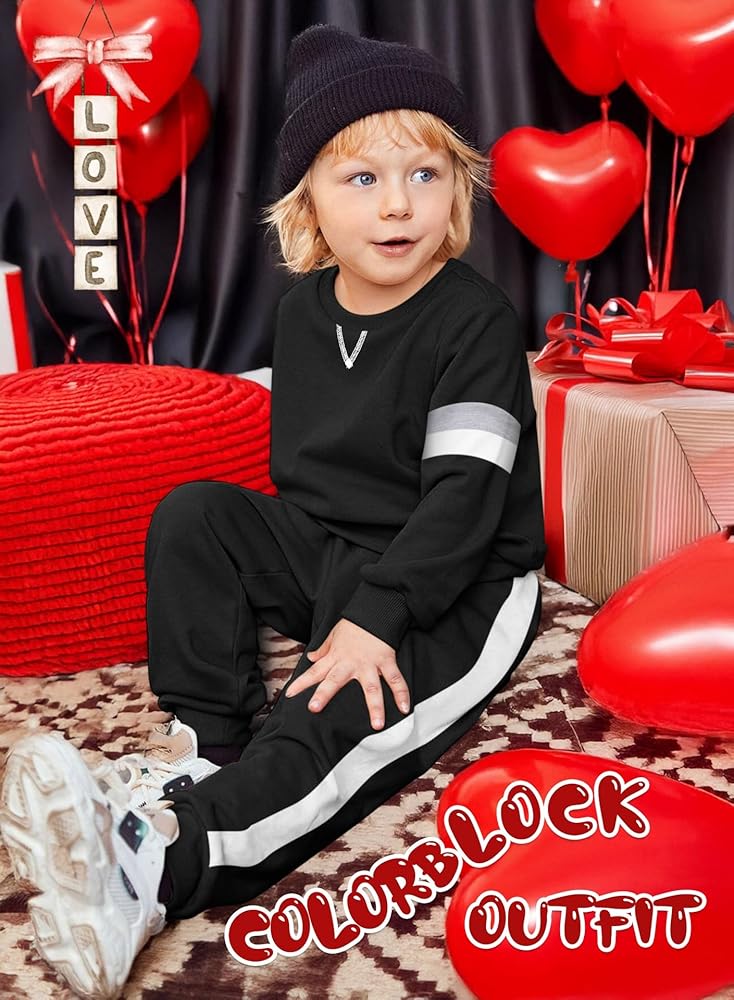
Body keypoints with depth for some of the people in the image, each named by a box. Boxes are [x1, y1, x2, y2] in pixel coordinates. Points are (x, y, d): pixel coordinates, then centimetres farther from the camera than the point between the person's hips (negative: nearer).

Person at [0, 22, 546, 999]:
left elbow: (465, 496, -23)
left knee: (342, 717, -29)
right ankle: (202, 744, -15)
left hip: (457, 582, -7)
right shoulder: (305, 308, 3)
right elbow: (298, 463, 12)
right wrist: (294, 565, 3)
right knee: (192, 515, -8)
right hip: (328, 551, 7)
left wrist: (376, 615, -29)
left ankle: (161, 862, -43)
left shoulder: (476, 321, -18)